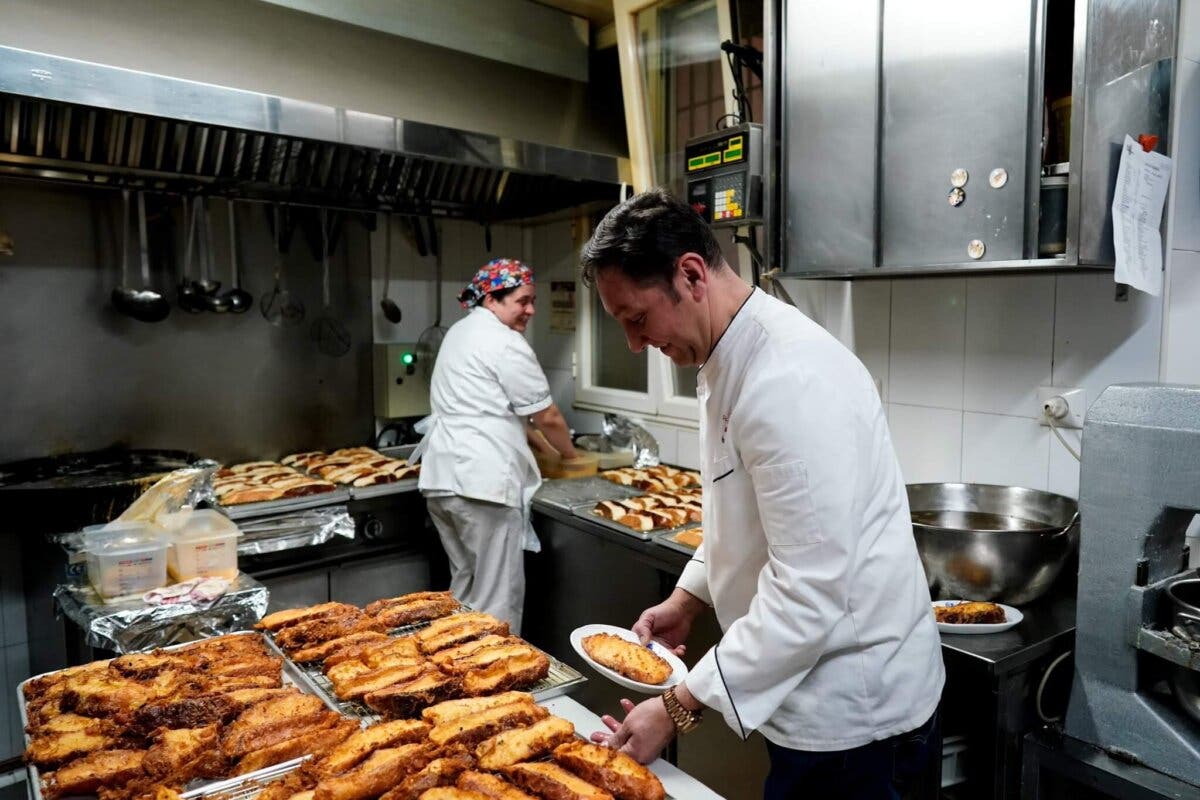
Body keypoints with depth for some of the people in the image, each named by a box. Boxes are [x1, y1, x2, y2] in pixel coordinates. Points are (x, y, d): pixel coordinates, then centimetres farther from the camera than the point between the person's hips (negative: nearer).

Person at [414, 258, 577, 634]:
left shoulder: (460, 332, 18)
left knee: (464, 586, 18)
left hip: (440, 478, 10)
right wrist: (569, 453, 12)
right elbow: (547, 418, -6)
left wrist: (524, 438, 23)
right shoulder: (505, 343, -10)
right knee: (499, 597, -2)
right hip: (483, 483, -10)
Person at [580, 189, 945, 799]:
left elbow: (810, 589, -29)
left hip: (851, 715, -8)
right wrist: (687, 599, 5)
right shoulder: (731, 360, 4)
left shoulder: (789, 379, -28)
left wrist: (680, 708, -23)